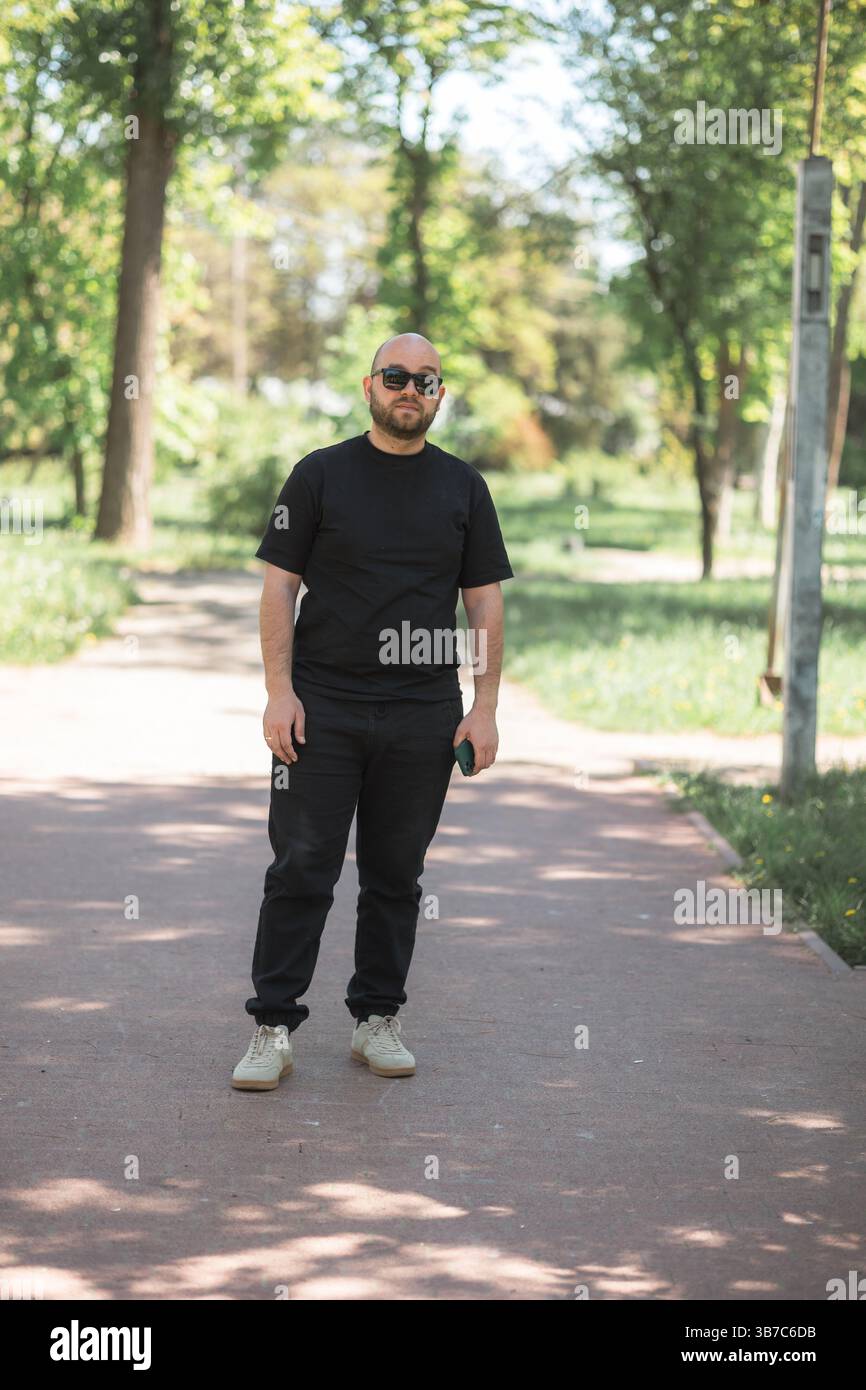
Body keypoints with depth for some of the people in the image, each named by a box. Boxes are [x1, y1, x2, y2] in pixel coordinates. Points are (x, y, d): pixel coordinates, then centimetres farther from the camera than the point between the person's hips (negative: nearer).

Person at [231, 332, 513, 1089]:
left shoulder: (463, 487, 9)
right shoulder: (320, 475, 3)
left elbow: (485, 600, 9)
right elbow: (280, 584, 1)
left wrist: (485, 707, 1)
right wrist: (280, 691, -9)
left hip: (424, 715, 2)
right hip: (322, 708, -2)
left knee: (396, 875, 9)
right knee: (301, 870, -3)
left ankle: (378, 1019, 19)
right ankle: (274, 1028, 2)